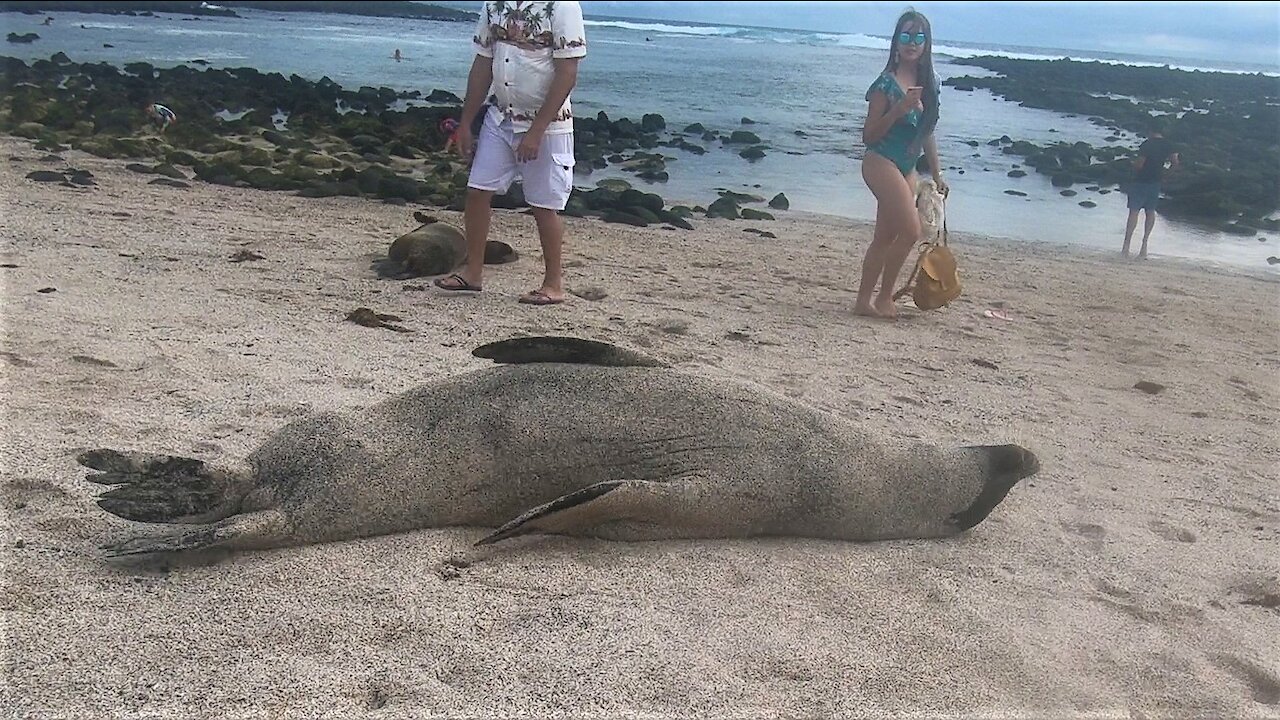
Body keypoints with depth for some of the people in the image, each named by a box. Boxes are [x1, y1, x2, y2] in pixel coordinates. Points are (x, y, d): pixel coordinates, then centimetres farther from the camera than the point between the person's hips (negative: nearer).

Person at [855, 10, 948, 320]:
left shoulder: (929, 84, 9)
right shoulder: (887, 83, -12)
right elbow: (869, 135, -12)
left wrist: (937, 174, 19)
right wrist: (900, 108, -24)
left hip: (906, 169, 7)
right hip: (882, 163, -7)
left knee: (885, 237, 8)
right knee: (911, 231, -13)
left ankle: (864, 301, 14)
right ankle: (883, 298, 1)